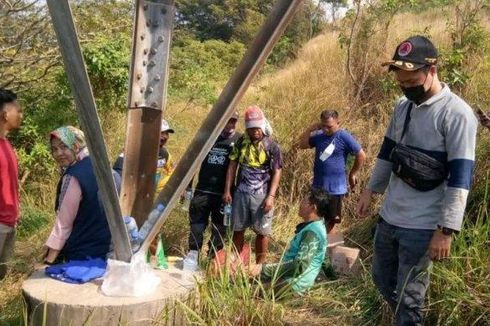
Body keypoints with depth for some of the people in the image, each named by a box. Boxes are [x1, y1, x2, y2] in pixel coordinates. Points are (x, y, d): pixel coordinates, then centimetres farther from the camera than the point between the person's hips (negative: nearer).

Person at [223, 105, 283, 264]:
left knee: (262, 232, 3)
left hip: (262, 195, -3)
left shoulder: (271, 146, -5)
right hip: (241, 193, 3)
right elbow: (232, 166, 8)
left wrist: (271, 196, -14)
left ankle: (259, 265, 15)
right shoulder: (241, 142, 5)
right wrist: (227, 190, 3)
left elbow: (276, 173, -6)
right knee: (237, 229, 10)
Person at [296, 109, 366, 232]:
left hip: (335, 188, -6)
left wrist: (352, 174, 0)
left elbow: (361, 156, -8)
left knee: (331, 220, 8)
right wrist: (311, 128, -5)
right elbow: (300, 144, 5)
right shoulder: (319, 135, 4)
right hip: (318, 186, 6)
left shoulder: (344, 137, -13)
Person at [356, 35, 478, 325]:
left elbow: (459, 178, -20)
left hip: (422, 226, -7)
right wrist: (371, 190, 20)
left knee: (409, 297, 2)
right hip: (389, 216, 8)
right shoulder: (403, 106, 7)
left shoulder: (457, 114, -17)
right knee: (383, 279, 21)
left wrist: (446, 230, -22)